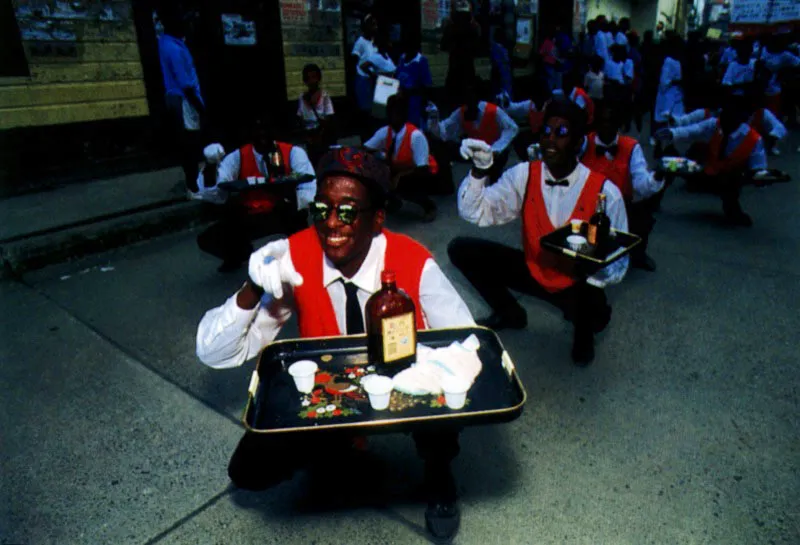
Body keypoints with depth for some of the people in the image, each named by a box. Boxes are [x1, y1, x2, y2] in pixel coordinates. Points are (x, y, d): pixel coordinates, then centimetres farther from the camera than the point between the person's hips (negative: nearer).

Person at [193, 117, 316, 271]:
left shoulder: (293, 152, -11)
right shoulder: (237, 157, -7)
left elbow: (311, 190, -22)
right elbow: (211, 193, -15)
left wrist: (292, 202, -43)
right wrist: (211, 164, -34)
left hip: (287, 216, -3)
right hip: (250, 217, 3)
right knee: (206, 240, -15)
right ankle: (243, 254, 18)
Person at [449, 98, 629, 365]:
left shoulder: (605, 192, -18)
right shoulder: (524, 175, -11)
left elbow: (618, 261, -17)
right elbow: (475, 213, -14)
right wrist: (479, 171, -31)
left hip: (579, 282, -3)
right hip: (532, 270, 3)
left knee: (595, 315, -37)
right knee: (461, 249, -11)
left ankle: (583, 333, 8)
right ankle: (509, 313, 14)